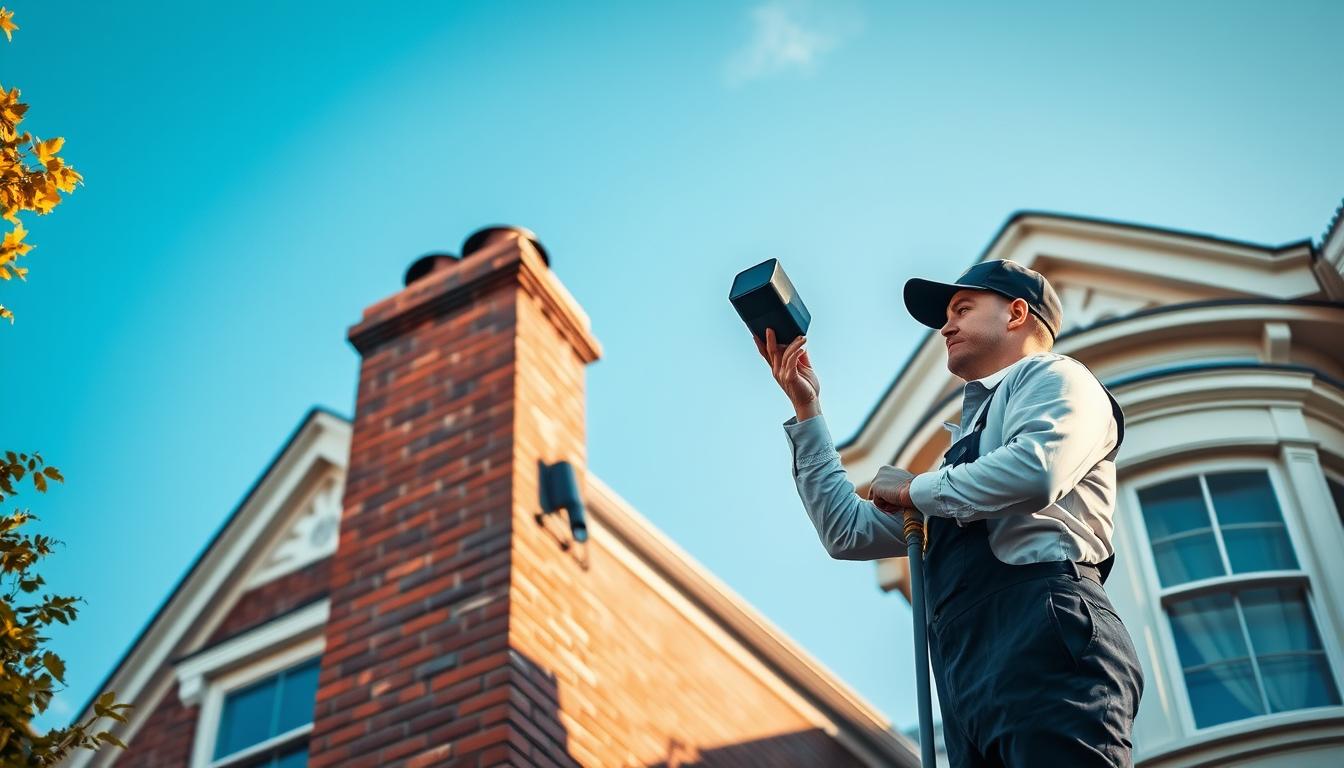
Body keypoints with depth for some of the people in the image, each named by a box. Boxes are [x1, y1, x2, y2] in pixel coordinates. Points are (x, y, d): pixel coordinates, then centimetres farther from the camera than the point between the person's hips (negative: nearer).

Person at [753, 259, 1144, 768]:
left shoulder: (1051, 376, 12)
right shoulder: (964, 448, 35)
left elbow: (1035, 472, -12)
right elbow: (849, 533, 34)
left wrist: (913, 489, 4)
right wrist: (806, 410, 30)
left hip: (1045, 648, -8)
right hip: (971, 683, 8)